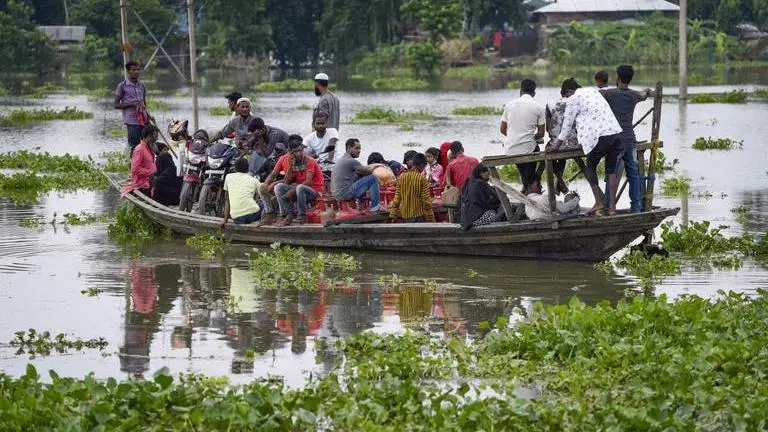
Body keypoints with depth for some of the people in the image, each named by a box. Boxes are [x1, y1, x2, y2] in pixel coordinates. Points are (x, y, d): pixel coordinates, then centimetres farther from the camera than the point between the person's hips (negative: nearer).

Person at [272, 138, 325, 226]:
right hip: (298, 190, 6)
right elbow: (287, 182, -3)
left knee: (300, 187, -37)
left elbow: (308, 182, -21)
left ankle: (302, 216, -23)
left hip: (315, 191, -6)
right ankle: (289, 215, -22)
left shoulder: (310, 161, -13)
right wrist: (290, 166, -16)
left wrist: (292, 191, -27)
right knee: (279, 187, -13)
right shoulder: (290, 160, 3)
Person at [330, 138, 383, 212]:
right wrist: (374, 166, 17)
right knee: (372, 178, -4)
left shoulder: (341, 159, 18)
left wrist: (372, 166, 14)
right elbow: (368, 171, -4)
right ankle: (374, 207, -1)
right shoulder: (351, 161, -14)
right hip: (347, 194, -10)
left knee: (361, 176, 27)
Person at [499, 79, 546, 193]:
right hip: (527, 148, -4)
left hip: (510, 149, 4)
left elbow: (502, 130, 10)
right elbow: (541, 134, -2)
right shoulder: (539, 107, -4)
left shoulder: (509, 105, 3)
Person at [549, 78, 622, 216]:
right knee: (611, 170, 12)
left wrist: (558, 144, 18)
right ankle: (612, 206, 11)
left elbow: (568, 124, 6)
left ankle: (599, 202, 6)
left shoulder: (573, 100, 0)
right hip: (615, 132, 7)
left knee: (590, 168, 12)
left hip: (600, 137, -7)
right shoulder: (593, 91, 23)